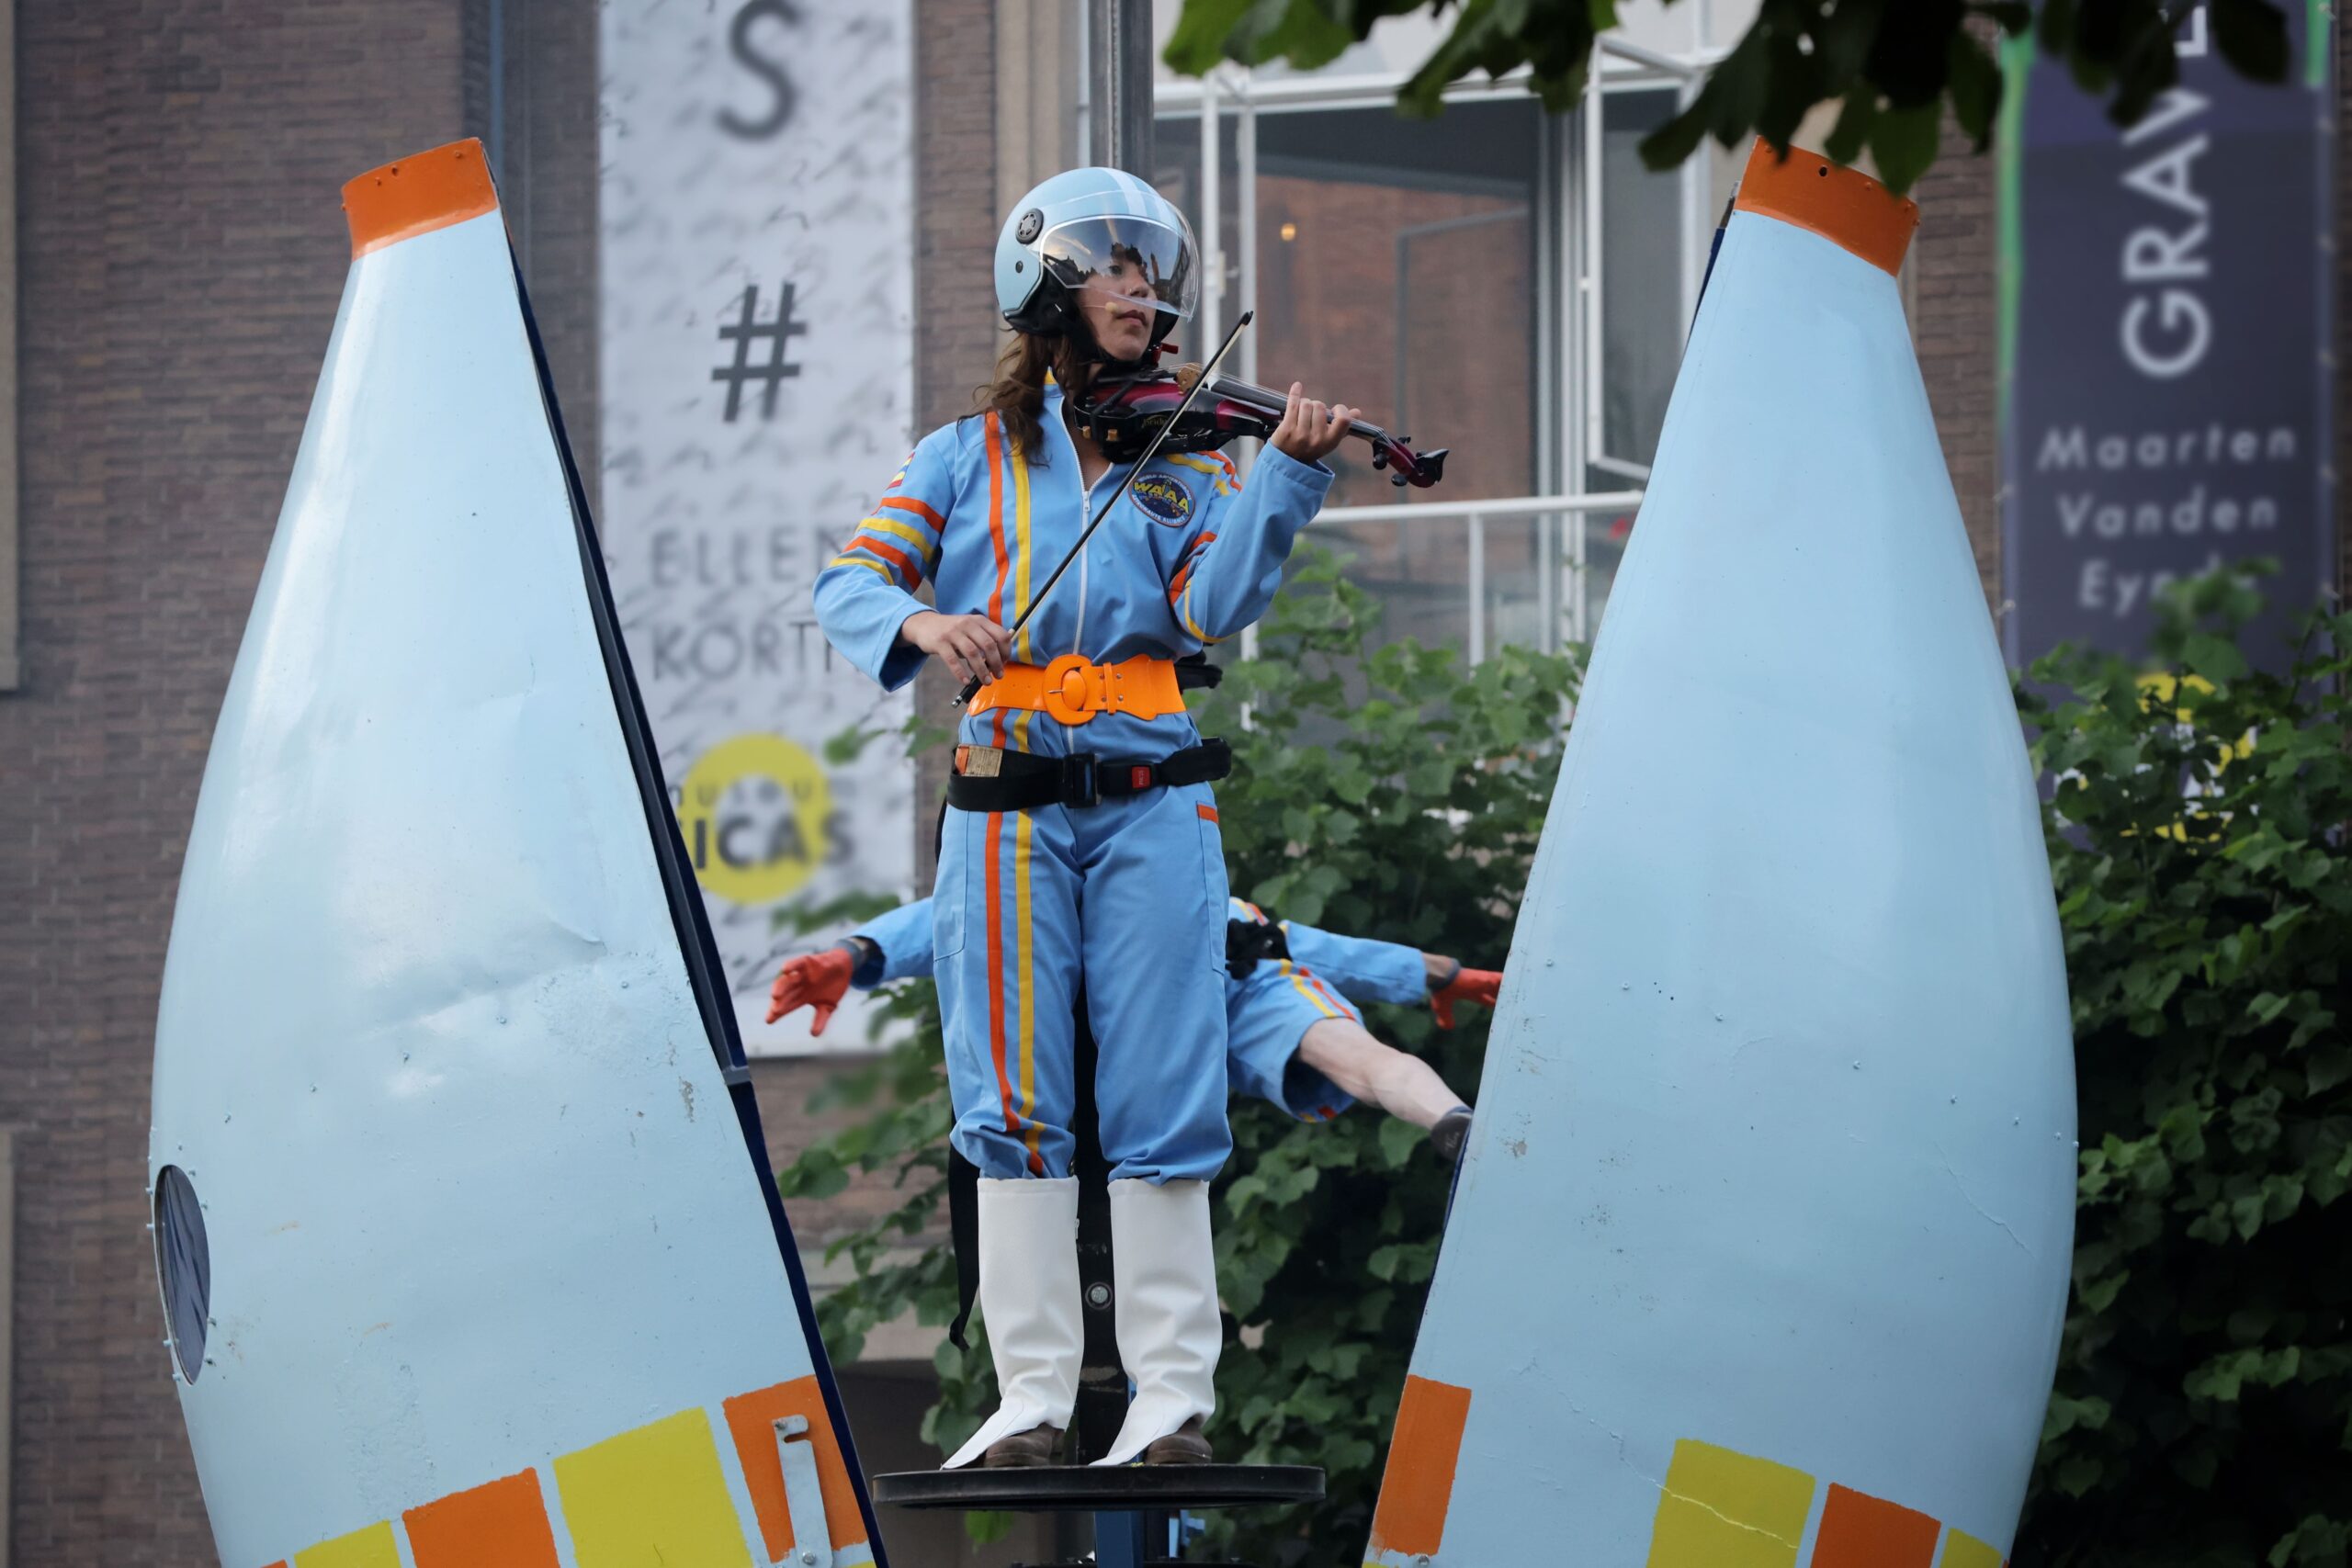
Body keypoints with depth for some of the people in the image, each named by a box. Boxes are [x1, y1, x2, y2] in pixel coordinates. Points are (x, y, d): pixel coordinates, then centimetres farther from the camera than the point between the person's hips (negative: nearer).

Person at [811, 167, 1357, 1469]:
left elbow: (1215, 606, -3)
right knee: (1015, 1104, -1)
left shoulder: (1183, 463, 13)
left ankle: (1173, 1389, -2)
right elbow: (849, 580, 4)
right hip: (1009, 807, 0)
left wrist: (1287, 475, -16)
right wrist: (920, 623, -18)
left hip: (1148, 802, 0)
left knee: (1160, 1099, -4)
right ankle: (1032, 1391, 2)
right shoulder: (971, 455, 11)